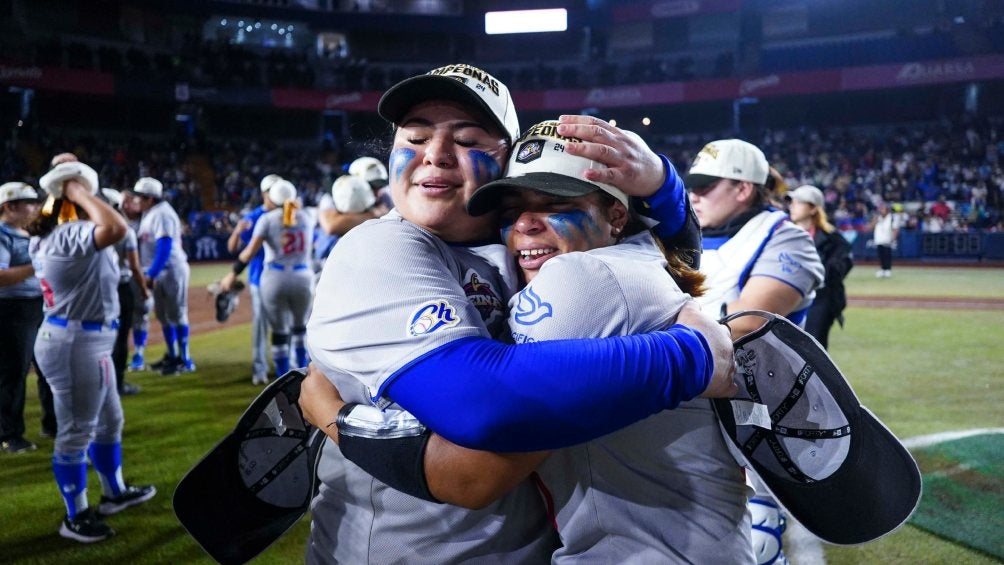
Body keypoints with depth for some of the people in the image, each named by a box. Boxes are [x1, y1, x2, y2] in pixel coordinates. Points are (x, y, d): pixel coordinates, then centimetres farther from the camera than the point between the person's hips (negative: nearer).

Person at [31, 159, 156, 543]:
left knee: (109, 420, 23)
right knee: (76, 432, 2)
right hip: (77, 343, -11)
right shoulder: (70, 235, -23)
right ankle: (76, 518, 17)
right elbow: (116, 227, -40)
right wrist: (78, 192, -26)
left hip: (85, 340, 11)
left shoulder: (50, 236, 8)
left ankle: (114, 494, 39)